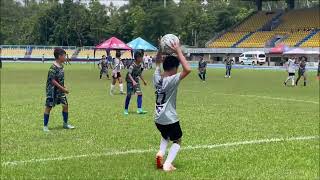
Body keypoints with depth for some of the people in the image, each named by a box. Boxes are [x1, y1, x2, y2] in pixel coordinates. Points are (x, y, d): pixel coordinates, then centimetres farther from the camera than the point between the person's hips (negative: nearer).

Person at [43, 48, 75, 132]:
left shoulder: (61, 66, 5)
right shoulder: (53, 68, -21)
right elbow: (53, 81, -22)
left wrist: (64, 88, 13)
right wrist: (63, 88, -21)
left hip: (60, 90, 8)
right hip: (52, 90, -8)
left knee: (65, 105, 7)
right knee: (48, 107, 1)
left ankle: (65, 124, 22)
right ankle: (45, 126, 11)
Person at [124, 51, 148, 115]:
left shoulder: (140, 65, 2)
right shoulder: (132, 65, -22)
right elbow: (129, 74, -31)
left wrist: (143, 81, 25)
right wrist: (133, 81, -43)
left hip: (136, 81, 7)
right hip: (130, 81, -6)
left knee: (140, 93, -7)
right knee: (129, 95, 0)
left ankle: (139, 109, -6)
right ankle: (126, 110, 14)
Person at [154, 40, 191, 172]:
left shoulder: (157, 77, -1)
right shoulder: (172, 80, -20)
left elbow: (158, 63, 18)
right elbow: (187, 69, -30)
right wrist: (178, 51, -26)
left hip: (158, 119, 6)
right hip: (170, 119, -6)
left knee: (165, 136, 33)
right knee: (177, 141, 16)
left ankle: (160, 153, 6)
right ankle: (167, 164, -2)